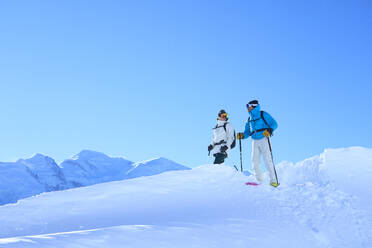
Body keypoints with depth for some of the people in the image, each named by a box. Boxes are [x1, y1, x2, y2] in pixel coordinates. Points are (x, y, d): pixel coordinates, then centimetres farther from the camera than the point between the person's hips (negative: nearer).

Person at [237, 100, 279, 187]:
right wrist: (242, 135, -1)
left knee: (268, 160, -12)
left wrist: (270, 130, -24)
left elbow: (274, 124, -5)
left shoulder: (263, 114, -1)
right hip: (254, 141, 6)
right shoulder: (249, 119, 18)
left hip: (264, 139, -6)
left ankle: (274, 181, -10)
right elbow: (248, 132, 20)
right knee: (255, 161, -1)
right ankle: (260, 181, 7)